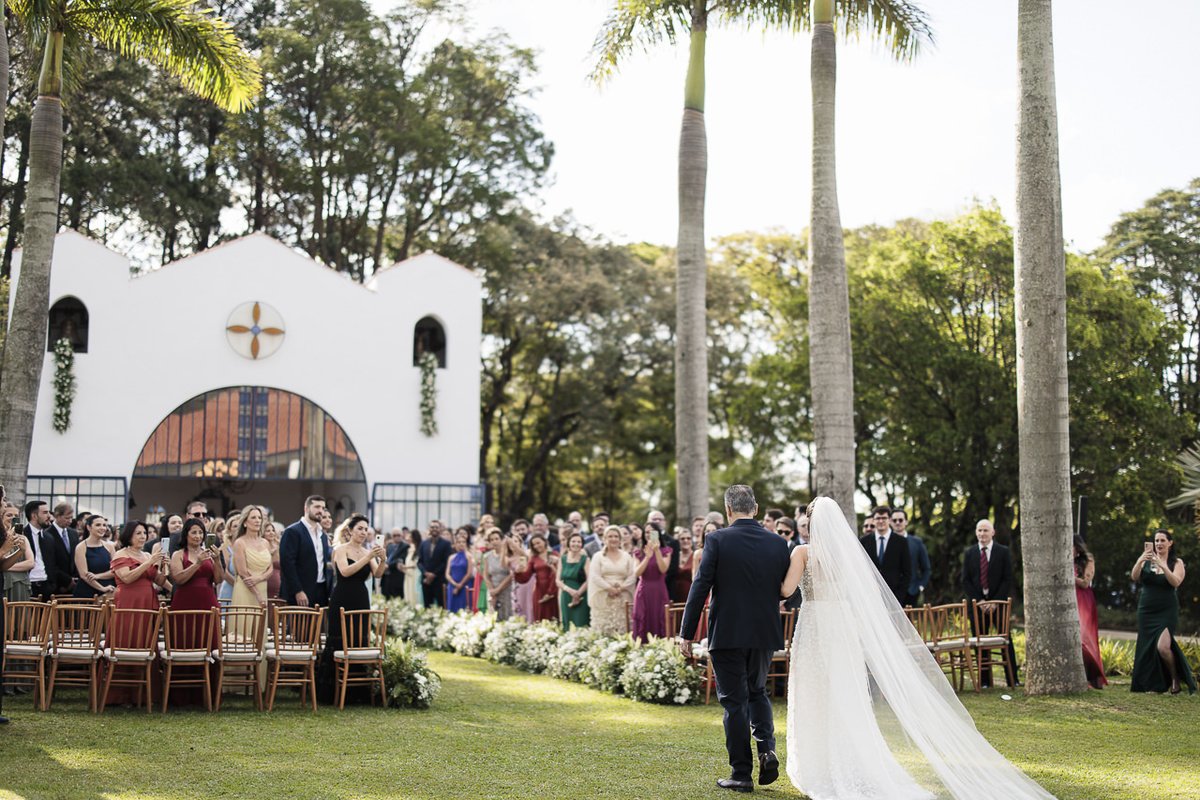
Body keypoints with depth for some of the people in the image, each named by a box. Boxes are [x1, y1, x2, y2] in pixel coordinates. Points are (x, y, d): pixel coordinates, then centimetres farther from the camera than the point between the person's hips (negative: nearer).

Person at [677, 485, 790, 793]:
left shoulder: (717, 540, -10)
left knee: (734, 701, 5)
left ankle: (741, 774, 7)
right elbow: (787, 591, 5)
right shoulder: (778, 543, 0)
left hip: (727, 634, -3)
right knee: (758, 693, 23)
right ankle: (767, 748, 2)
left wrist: (686, 633, -6)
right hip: (765, 633, 3)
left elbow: (700, 587, -10)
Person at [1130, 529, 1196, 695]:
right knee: (1148, 648, 1)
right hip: (1146, 611, 4)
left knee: (1163, 646, -20)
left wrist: (1163, 566, -28)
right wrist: (1140, 561, -26)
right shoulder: (1147, 560, 8)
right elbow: (1134, 577, -8)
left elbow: (1176, 582, -15)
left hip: (1167, 611, -4)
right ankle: (1156, 686, 12)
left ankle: (1175, 679, 3)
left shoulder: (1177, 563, 2)